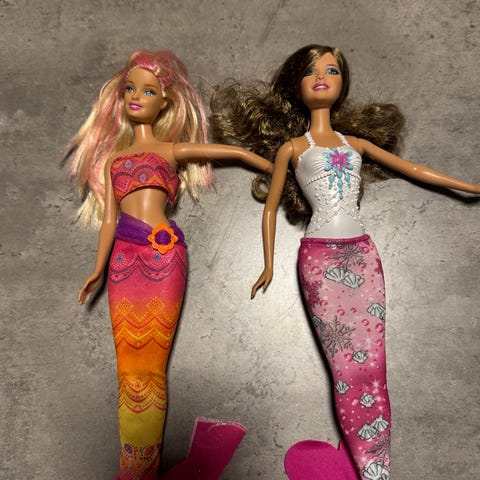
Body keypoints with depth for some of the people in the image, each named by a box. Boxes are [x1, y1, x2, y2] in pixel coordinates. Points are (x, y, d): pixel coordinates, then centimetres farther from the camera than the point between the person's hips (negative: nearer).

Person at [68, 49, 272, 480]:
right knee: (129, 359, 4)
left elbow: (238, 152, 13)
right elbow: (109, 217, 17)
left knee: (149, 358, -1)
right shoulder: (112, 156, 21)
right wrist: (98, 269, 13)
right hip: (125, 257, 4)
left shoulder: (173, 149, 11)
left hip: (163, 253, -3)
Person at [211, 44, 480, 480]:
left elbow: (413, 169, 22)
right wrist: (269, 264, 9)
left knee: (372, 364, 2)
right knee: (348, 366, -2)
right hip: (321, 257, -3)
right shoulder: (291, 146, 8)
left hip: (363, 254, 4)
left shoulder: (355, 142, 17)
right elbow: (270, 207, 11)